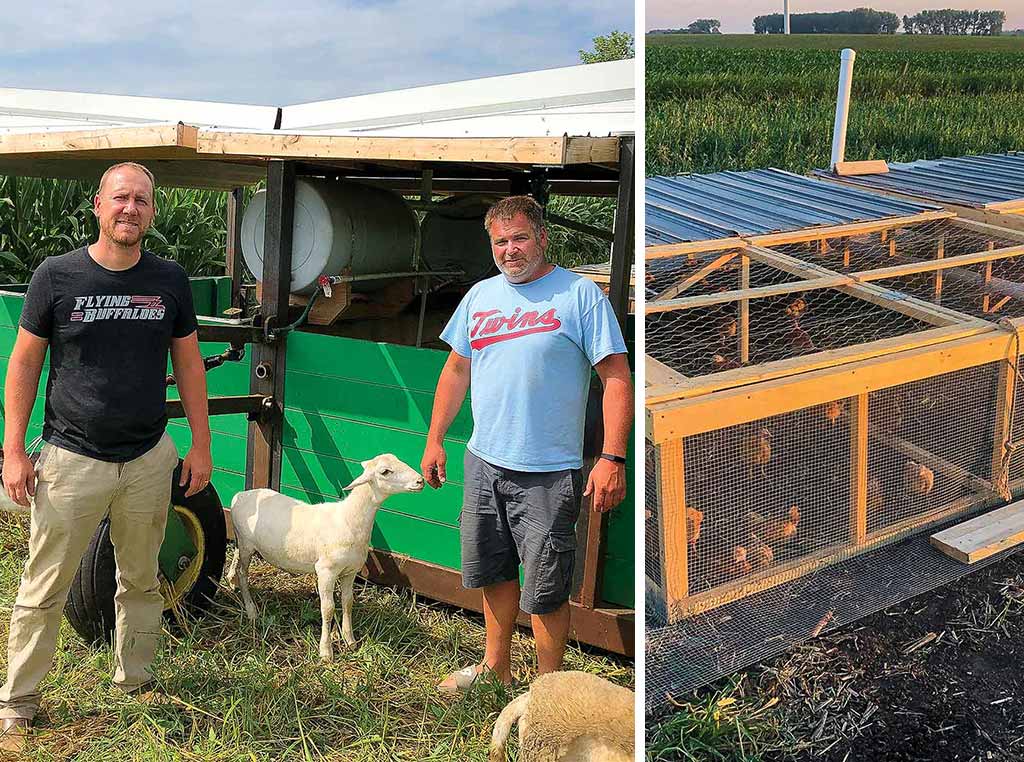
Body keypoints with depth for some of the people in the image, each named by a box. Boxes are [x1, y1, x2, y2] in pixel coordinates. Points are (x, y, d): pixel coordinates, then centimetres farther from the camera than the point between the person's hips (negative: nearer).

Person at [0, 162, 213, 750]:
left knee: (141, 583, 15)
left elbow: (189, 364, 10)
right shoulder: (57, 276, -5)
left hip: (149, 459, 3)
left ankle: (134, 681, 32)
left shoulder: (170, 280, 2)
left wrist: (202, 446, 7)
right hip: (71, 459, -2)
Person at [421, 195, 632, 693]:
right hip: (483, 462, 6)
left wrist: (612, 458, -18)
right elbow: (456, 370, 18)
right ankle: (496, 665, 37)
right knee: (493, 572, 19)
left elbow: (617, 377, -11)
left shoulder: (580, 294, -8)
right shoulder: (480, 296, 10)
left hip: (548, 471, -6)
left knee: (544, 591, 1)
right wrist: (434, 441, 15)